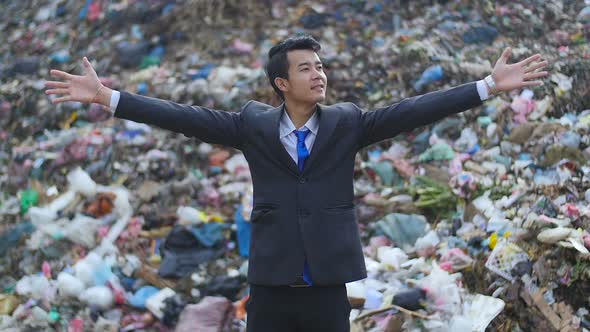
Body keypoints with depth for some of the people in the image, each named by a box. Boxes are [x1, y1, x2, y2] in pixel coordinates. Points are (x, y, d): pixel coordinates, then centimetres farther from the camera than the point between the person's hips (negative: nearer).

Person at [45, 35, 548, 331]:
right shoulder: (254, 124, 1)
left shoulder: (348, 123, 2)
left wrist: (491, 86, -10)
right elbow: (186, 117, -3)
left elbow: (411, 111, -4)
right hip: (270, 285, 0)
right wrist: (106, 97, -9)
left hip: (328, 286, 0)